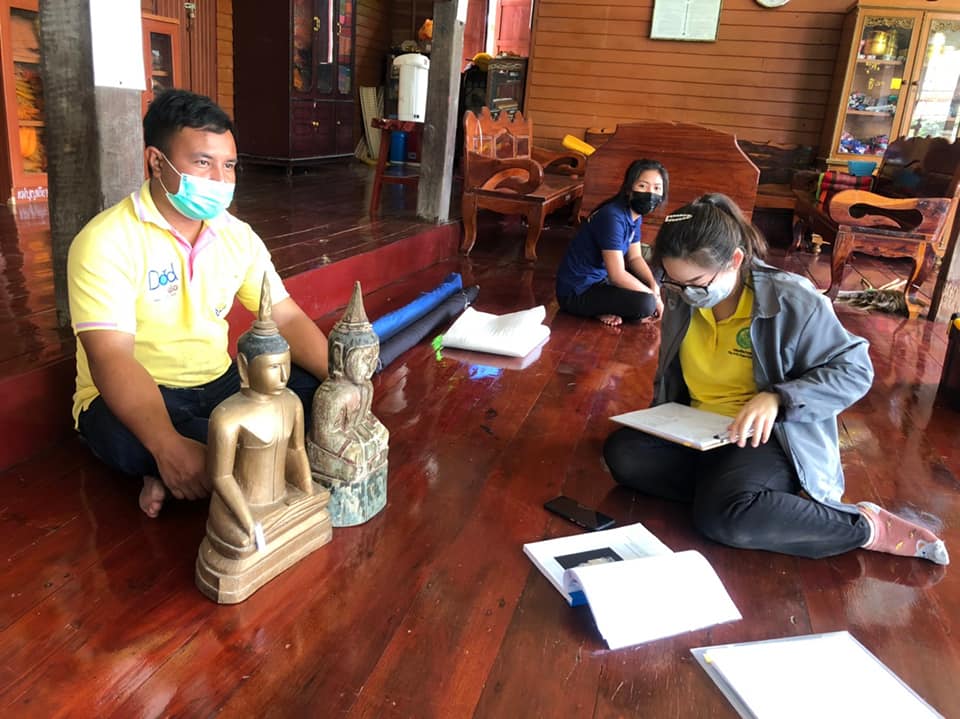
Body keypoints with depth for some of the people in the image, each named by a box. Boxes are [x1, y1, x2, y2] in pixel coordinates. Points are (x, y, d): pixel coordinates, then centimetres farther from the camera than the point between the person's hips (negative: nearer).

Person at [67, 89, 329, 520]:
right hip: (132, 398, -6)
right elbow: (111, 359, -28)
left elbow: (286, 318, -1)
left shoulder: (237, 235, 1)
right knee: (127, 439, -40)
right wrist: (168, 445, -44)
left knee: (318, 391, -14)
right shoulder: (106, 241, -18)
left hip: (218, 385, 6)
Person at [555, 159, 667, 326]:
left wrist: (654, 285, -7)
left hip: (599, 279, 10)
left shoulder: (635, 215, 3)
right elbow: (617, 275, -28)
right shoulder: (613, 217, -25)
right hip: (577, 292, -10)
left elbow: (635, 258, 12)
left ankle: (603, 309, 4)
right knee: (646, 303, -24)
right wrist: (654, 296, -17)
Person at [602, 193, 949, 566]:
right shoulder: (681, 299, 0)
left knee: (723, 516, -35)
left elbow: (854, 371, -13)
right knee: (622, 453, -21)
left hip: (767, 438, -5)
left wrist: (778, 398, -28)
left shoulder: (792, 301, -17)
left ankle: (867, 527, -16)